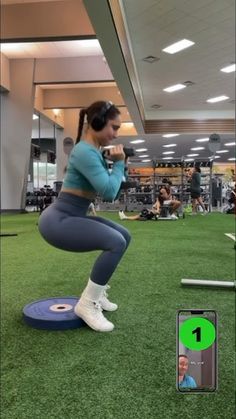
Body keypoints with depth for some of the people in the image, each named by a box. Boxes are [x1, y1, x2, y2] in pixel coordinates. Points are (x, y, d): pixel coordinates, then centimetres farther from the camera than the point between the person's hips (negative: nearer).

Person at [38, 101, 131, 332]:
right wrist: (119, 163, -11)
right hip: (57, 220, -10)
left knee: (124, 236, 13)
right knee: (116, 242, -24)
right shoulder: (85, 151, -19)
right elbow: (109, 191, -27)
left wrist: (118, 165, 4)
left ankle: (96, 292, 19)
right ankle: (87, 303, -8)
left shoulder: (94, 150, 11)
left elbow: (109, 190, 18)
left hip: (73, 217, 10)